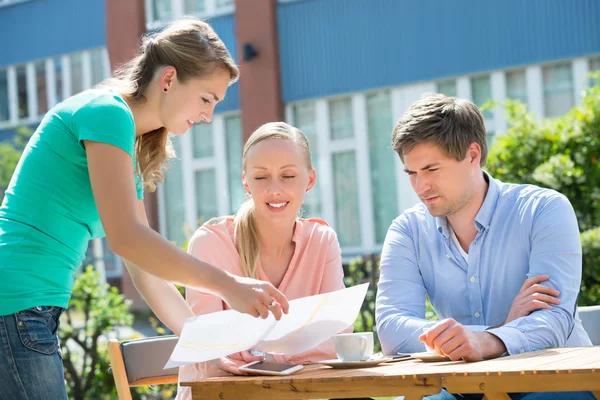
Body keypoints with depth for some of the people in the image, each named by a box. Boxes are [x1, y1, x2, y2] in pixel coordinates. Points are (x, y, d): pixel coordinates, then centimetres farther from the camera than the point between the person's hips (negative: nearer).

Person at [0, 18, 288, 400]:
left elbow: (146, 270, 19)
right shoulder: (108, 112, -9)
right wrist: (227, 285, -17)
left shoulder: (131, 152, 19)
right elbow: (125, 238, -19)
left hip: (34, 311, 10)